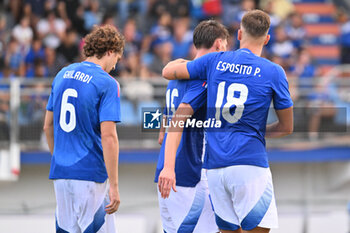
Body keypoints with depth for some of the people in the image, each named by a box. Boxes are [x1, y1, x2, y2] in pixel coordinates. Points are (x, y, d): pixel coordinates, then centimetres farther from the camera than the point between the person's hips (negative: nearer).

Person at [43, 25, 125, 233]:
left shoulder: (62, 75, 11)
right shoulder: (107, 84, -10)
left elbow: (48, 126, 17)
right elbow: (108, 136, -16)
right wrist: (114, 186, -15)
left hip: (60, 171, 7)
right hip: (90, 175, -7)